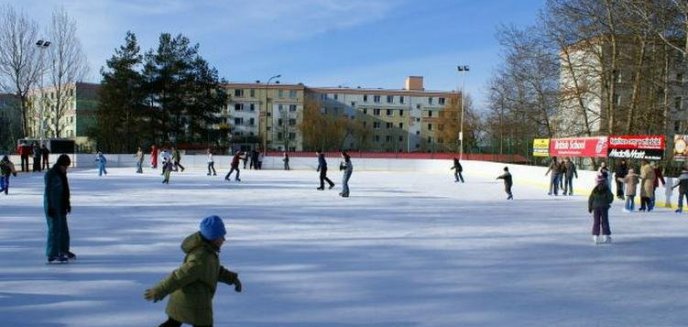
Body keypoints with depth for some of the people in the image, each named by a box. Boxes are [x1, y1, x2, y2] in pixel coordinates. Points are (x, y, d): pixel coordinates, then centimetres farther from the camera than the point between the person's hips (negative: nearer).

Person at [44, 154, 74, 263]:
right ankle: (52, 255, -2)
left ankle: (64, 251, 30)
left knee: (64, 228, 16)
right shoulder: (50, 174, -14)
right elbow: (48, 191, -17)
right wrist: (50, 207, -20)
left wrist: (68, 204, 21)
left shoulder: (62, 174, 11)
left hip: (61, 206, 9)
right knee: (54, 228, -7)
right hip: (53, 206, -9)